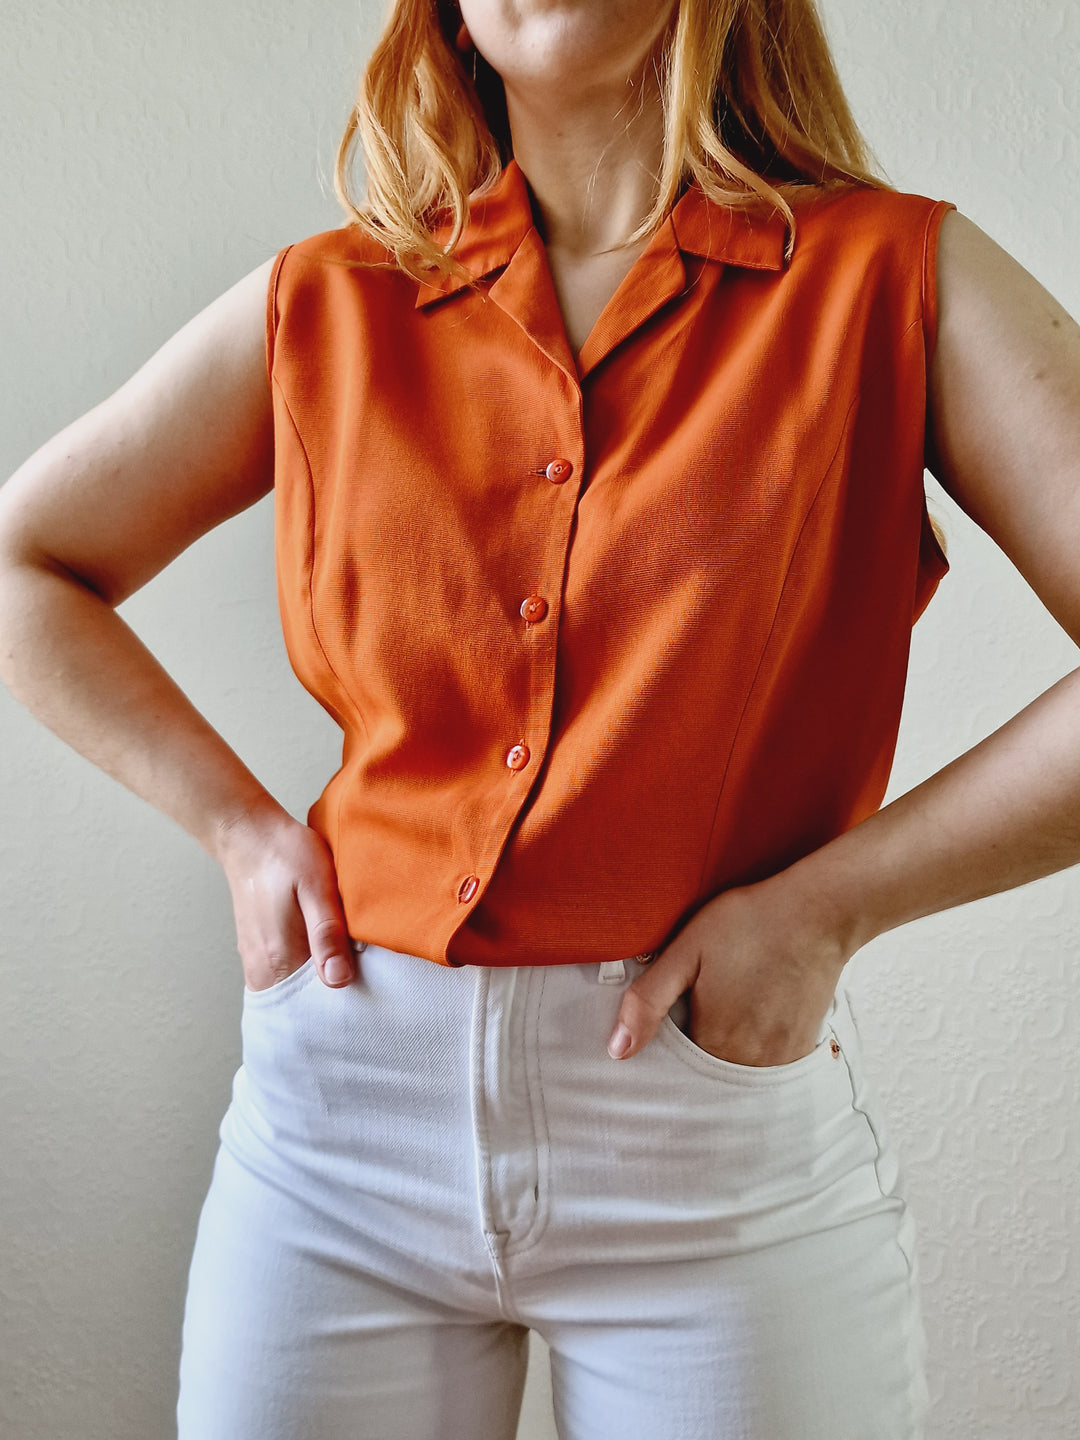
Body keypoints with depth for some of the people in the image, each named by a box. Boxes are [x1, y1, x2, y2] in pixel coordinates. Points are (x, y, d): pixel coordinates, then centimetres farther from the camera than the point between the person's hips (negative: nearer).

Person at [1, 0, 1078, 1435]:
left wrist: (828, 902, -14)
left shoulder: (902, 278, -3)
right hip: (343, 1114, 2)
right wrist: (236, 822, 3)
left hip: (727, 1126, -1)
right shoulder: (324, 307, 4)